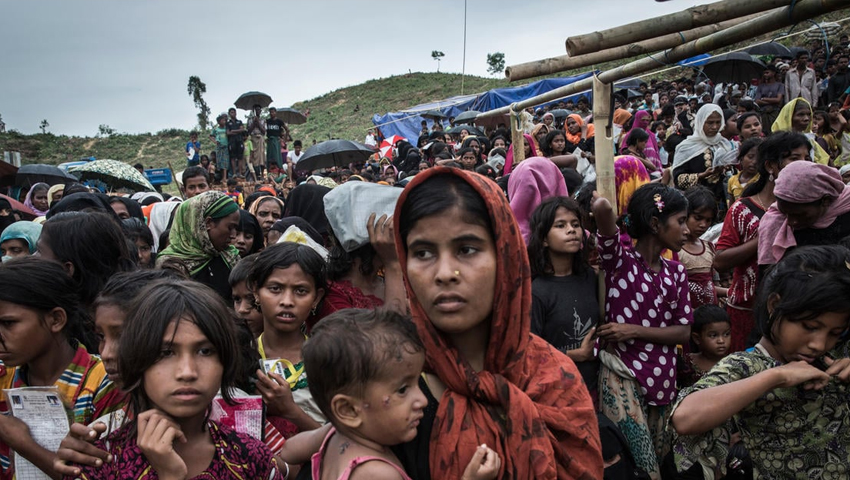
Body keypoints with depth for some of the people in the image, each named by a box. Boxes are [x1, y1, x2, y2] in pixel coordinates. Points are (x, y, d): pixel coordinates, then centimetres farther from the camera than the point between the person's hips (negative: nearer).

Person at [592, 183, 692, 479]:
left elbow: (683, 332, 2)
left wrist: (634, 331, -11)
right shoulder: (619, 258, -10)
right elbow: (602, 206, -30)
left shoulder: (676, 273, 9)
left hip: (663, 379, 7)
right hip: (622, 377, -6)